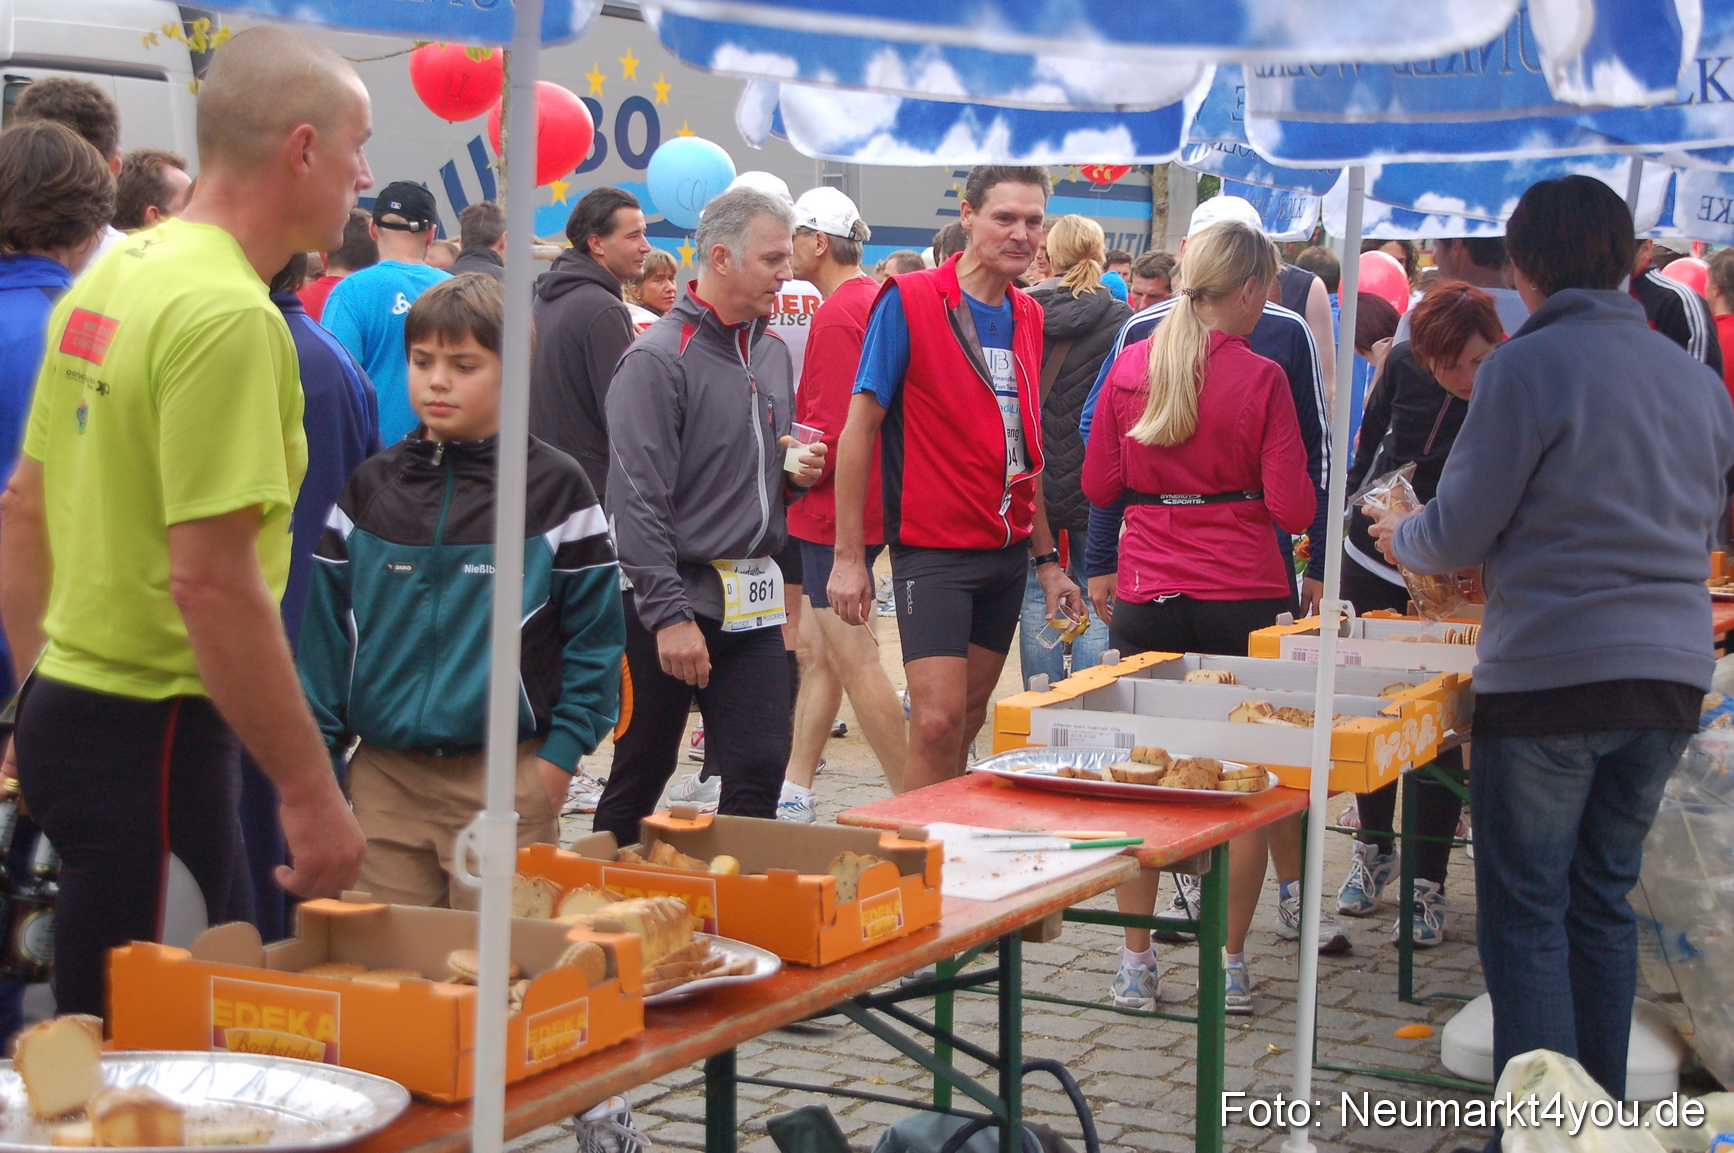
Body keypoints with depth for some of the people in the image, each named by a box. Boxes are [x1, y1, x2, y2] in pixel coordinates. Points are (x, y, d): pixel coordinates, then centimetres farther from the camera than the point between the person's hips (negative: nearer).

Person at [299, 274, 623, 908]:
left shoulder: (554, 486, -1)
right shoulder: (369, 485, 8)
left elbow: (596, 629, 0)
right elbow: (324, 623, 10)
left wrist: (562, 751, -5)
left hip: (505, 778, -3)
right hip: (382, 776, 3)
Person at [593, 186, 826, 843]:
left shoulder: (771, 353, 13)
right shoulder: (658, 358, -11)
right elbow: (638, 500, -17)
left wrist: (796, 472, 3)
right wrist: (669, 615, -21)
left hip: (754, 602, 6)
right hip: (672, 598, -6)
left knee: (761, 768, 0)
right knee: (641, 774, 6)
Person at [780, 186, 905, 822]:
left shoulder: (838, 314, -16)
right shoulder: (876, 298, 14)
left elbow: (831, 431, -20)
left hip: (838, 505, -10)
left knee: (852, 657, -8)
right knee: (814, 650, 14)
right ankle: (794, 794, 21)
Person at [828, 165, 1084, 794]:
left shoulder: (1029, 317, 10)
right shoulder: (909, 301, -9)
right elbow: (859, 429, -9)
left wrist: (1046, 559, 17)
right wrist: (848, 556, -13)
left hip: (1009, 548, 6)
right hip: (934, 548, -6)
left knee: (970, 717, 10)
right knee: (938, 719, -13)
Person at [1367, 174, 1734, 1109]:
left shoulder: (1527, 367, -10)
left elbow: (1457, 534, -8)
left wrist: (1398, 534, 13)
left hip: (1549, 676, -6)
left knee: (1526, 916, 1)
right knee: (1604, 901, 16)